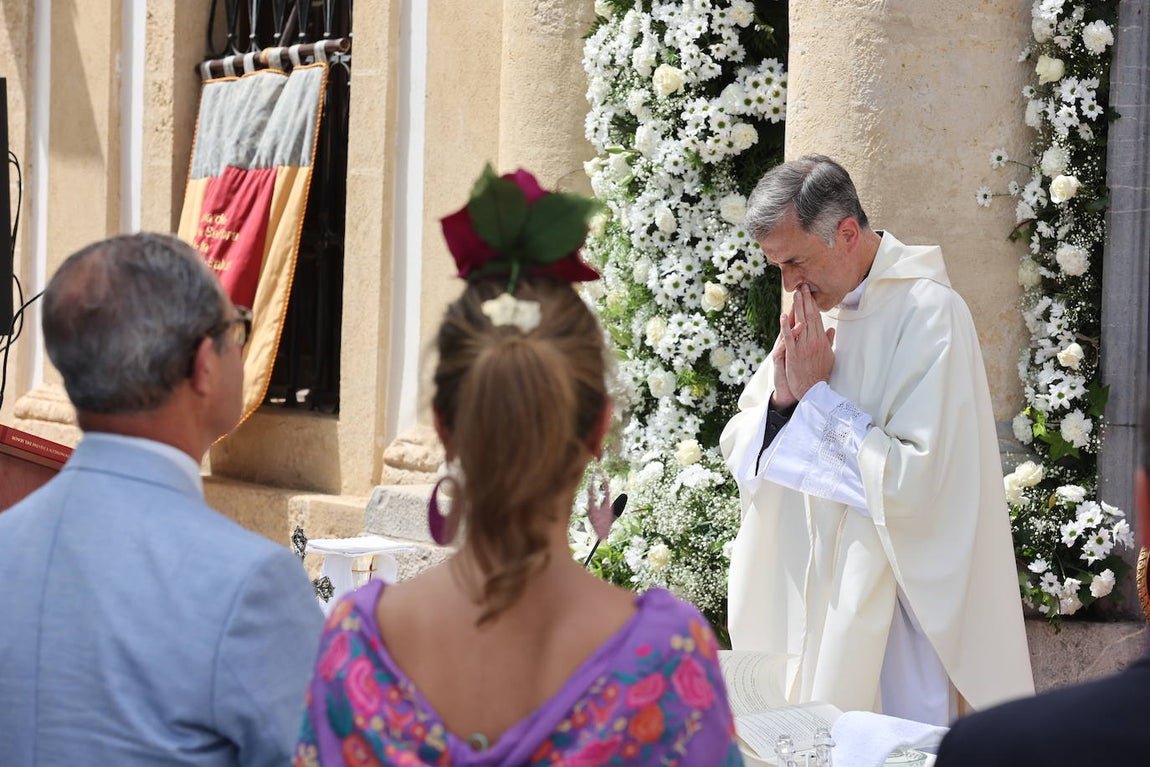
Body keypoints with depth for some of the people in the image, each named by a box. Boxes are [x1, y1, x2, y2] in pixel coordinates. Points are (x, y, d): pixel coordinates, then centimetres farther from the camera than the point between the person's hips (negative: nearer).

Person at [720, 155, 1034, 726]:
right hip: (800, 598, 7)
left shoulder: (929, 312, -14)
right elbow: (738, 450, 13)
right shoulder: (815, 312, 10)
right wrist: (783, 396, -8)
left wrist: (818, 395, -13)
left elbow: (916, 480, -21)